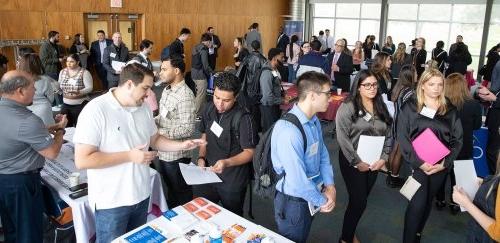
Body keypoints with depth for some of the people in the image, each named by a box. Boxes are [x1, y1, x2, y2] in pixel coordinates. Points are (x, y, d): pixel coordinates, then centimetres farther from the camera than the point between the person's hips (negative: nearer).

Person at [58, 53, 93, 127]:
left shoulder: (84, 73, -7)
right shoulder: (62, 72, 9)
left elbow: (89, 88, -14)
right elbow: (59, 85, 19)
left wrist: (78, 92, -30)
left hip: (80, 105, -5)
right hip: (66, 104, 5)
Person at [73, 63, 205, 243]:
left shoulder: (144, 108, 2)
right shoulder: (95, 110, -19)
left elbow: (154, 140, 15)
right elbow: (82, 160, -23)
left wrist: (182, 145, -2)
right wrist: (130, 156, -23)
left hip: (141, 194, 6)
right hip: (111, 201, -6)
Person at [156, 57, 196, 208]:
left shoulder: (185, 96, -24)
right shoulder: (167, 90, 6)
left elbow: (187, 129, -27)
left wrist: (159, 132, -24)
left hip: (176, 155, -9)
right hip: (163, 152, 9)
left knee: (182, 192, 12)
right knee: (170, 188, 26)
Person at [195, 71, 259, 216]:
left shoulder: (242, 118, -22)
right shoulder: (210, 109, -2)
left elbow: (250, 152, -17)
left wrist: (227, 163, -31)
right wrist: (201, 157, -3)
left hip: (233, 182, -5)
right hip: (209, 172, 5)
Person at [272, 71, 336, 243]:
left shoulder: (314, 120, -3)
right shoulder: (288, 130, -32)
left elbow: (323, 155, 8)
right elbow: (297, 180, -30)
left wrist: (330, 186, -5)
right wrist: (322, 201, -15)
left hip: (310, 196, 8)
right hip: (293, 202, -8)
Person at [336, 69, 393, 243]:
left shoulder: (381, 107, 6)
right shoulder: (347, 107, -12)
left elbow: (388, 135, 8)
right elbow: (342, 138, -16)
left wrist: (383, 158, -5)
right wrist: (357, 162, -16)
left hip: (374, 162, 5)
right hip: (353, 162, -5)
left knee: (361, 199, 14)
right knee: (359, 201, -4)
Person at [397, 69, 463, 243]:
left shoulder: (450, 111, 6)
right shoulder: (410, 108, -3)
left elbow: (457, 140, 4)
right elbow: (403, 138, -8)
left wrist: (445, 163, -9)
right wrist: (418, 162, -16)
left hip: (441, 165, 3)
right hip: (418, 164, -3)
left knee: (428, 201, 14)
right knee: (418, 203, -9)